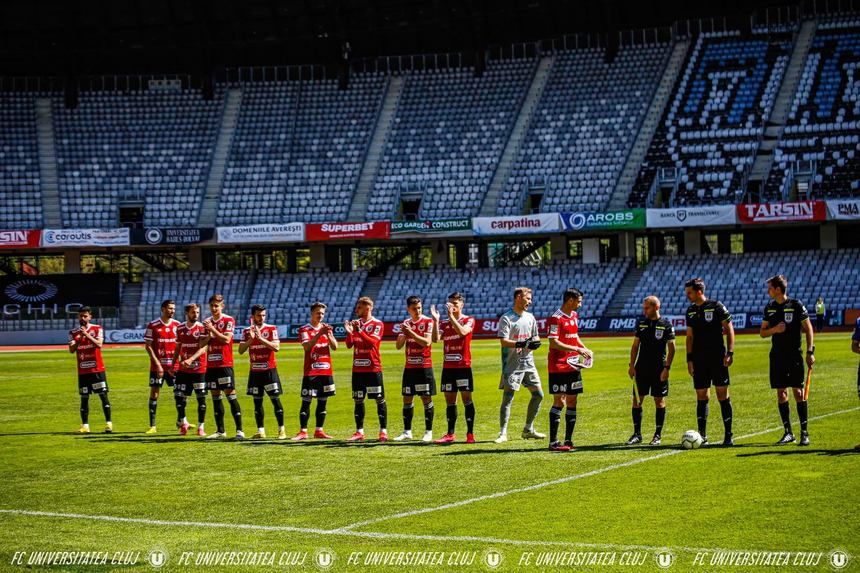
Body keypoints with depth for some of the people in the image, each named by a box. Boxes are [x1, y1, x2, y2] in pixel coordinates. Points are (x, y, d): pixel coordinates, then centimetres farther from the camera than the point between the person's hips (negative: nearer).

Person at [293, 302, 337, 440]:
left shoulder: (326, 328, 11)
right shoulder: (304, 329, -1)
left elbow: (335, 347, 3)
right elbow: (307, 347, -17)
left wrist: (329, 335, -14)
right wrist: (319, 334, -25)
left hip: (326, 371, 4)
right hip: (311, 371, -4)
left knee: (322, 401, 6)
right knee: (306, 401, -6)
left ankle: (319, 430, 12)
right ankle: (303, 431, -4)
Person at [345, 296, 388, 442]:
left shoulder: (377, 324, -4)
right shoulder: (356, 323, 11)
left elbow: (373, 342, -18)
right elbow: (349, 345, 6)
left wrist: (359, 331, -24)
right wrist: (349, 332, -11)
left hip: (373, 368, -5)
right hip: (357, 368, 5)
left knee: (379, 399, -2)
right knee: (358, 400, 6)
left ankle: (383, 431, 1)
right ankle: (359, 432, 11)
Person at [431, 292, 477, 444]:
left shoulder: (469, 320, 0)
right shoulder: (444, 323, 12)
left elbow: (462, 331, -21)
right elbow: (436, 339, -3)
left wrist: (451, 316, -22)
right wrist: (436, 320, -12)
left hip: (463, 366, -5)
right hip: (448, 367, 5)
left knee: (466, 398, -4)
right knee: (450, 401, 7)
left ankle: (470, 434, -1)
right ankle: (450, 434, 12)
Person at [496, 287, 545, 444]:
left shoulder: (530, 317, 12)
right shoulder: (506, 318, -9)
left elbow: (536, 336, 21)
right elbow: (503, 341, -17)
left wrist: (536, 342, -3)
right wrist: (520, 344, -30)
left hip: (528, 363, 7)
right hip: (512, 364, -7)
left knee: (538, 394, 8)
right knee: (508, 398, -7)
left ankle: (528, 430, 19)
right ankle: (503, 433, -2)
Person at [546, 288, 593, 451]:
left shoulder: (574, 315, 13)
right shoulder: (555, 318, -14)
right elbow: (554, 343, -20)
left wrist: (584, 349, 11)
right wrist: (577, 349, -20)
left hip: (573, 366, 8)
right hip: (559, 367, -8)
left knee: (572, 402, 8)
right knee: (559, 402, -8)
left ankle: (568, 441, 14)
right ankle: (553, 442, -5)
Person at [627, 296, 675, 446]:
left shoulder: (666, 325, -4)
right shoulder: (641, 323, 8)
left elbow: (671, 348, -3)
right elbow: (635, 345, 12)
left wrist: (667, 367, -11)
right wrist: (631, 365, 4)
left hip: (659, 370, -4)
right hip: (641, 369, 4)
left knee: (659, 401, 1)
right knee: (637, 400, 2)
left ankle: (658, 435, 9)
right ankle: (637, 434, 10)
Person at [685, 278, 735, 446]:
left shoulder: (716, 306, -5)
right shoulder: (691, 311, 11)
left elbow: (729, 329, -4)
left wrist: (730, 353, -11)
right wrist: (689, 359, 10)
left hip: (717, 358, -5)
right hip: (699, 361, 5)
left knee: (723, 395, -3)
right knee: (701, 397, 5)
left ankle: (728, 435, 2)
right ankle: (702, 436, 9)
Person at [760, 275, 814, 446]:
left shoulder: (796, 305, -5)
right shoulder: (769, 308, 9)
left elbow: (808, 329, -2)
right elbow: (762, 333, 13)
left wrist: (810, 352, -8)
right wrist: (774, 329, -8)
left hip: (794, 355, -5)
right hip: (777, 355, 5)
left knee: (798, 392, -6)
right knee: (781, 393, 4)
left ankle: (804, 432, 0)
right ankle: (788, 433, 11)